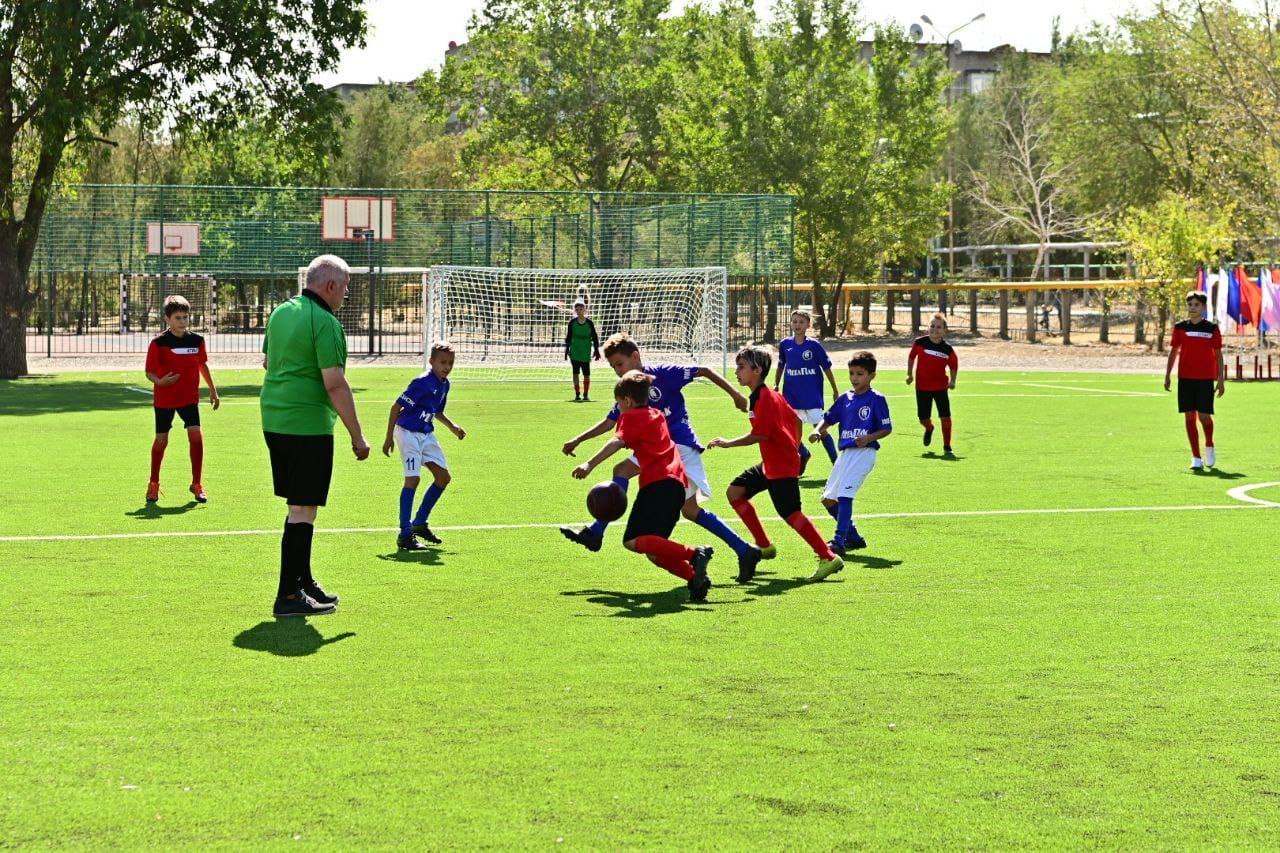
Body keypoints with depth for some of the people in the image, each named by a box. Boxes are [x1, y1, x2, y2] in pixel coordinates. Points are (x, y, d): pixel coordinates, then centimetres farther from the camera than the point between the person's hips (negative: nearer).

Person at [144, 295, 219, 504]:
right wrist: (159, 381, -31)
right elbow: (149, 372, -10)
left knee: (196, 435, -12)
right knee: (161, 440, 5)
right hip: (164, 399, -2)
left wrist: (213, 390, 18)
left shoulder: (197, 340, -1)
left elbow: (203, 364, 15)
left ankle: (196, 484, 0)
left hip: (189, 397, 2)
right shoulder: (158, 343, -12)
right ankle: (153, 484, 24)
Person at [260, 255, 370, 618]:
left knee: (299, 506, 18)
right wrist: (357, 436, -15)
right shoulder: (325, 322, -14)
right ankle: (289, 596, -4)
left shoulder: (280, 312, 13)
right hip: (308, 426, -9)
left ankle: (303, 582, 27)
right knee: (303, 510, -5)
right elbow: (335, 384, -19)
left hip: (273, 420, 9)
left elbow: (268, 362, 26)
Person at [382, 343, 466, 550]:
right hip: (408, 432, -9)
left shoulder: (444, 385, 7)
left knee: (443, 477, 7)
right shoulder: (422, 383, -20)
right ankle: (405, 534, -14)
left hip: (427, 435, 9)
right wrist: (389, 437, -18)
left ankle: (420, 523, 19)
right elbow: (396, 407, -18)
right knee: (413, 479, -15)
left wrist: (453, 427, 9)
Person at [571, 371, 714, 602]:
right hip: (678, 483, 9)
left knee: (633, 541, -19)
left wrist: (589, 465, -25)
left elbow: (617, 442, -15)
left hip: (658, 482, -9)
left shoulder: (631, 417, 4)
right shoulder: (656, 415, 29)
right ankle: (695, 578, -7)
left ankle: (694, 554, -30)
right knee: (653, 550, 11)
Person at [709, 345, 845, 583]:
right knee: (735, 492, 10)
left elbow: (759, 435, -23)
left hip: (782, 467, -11)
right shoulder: (771, 394, 13)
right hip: (770, 464, 11)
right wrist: (793, 449, 24)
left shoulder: (764, 398, -17)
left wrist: (728, 443, -15)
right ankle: (764, 545, 15)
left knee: (790, 513, -13)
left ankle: (829, 558, -10)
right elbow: (795, 419, 19)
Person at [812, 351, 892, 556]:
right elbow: (828, 418, 17)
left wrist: (869, 438, -21)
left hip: (864, 453, -8)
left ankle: (839, 542, -23)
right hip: (846, 453, 8)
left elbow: (887, 428, -5)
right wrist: (818, 431, -3)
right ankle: (853, 538, 23)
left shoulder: (876, 399, -5)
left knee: (844, 495, -21)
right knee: (828, 499, 10)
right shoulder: (845, 398, 12)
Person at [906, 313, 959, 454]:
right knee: (923, 418, 3)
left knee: (945, 416, -7)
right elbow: (911, 357, 8)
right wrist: (910, 374, 7)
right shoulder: (920, 342, -8)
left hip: (941, 387, 0)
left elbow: (954, 365, 7)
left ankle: (947, 446, 7)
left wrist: (952, 381, -3)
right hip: (922, 386, 0)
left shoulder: (947, 349, -8)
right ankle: (929, 429, 42)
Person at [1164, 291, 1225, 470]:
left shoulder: (1212, 328, 1)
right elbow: (1173, 352, 11)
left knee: (1204, 416, -8)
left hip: (1206, 378, -2)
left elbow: (1218, 354, 4)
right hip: (1185, 378, 2)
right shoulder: (1180, 327, 6)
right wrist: (1167, 375, 6)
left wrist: (1221, 380, 1)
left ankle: (1209, 446, 23)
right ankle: (1196, 458, 5)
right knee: (1189, 416, -1)